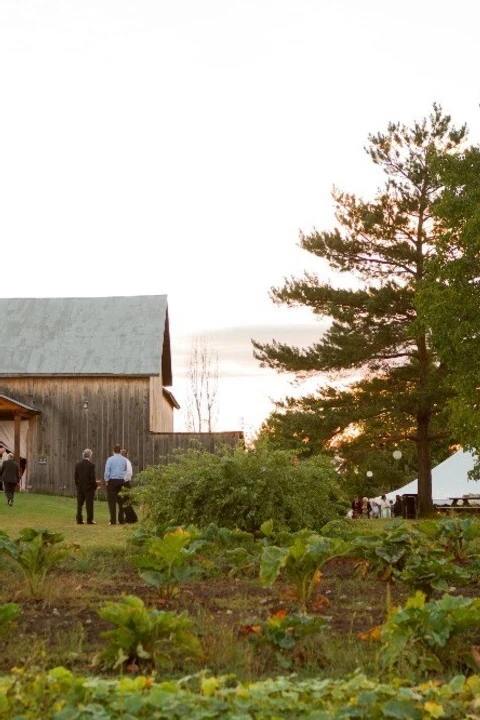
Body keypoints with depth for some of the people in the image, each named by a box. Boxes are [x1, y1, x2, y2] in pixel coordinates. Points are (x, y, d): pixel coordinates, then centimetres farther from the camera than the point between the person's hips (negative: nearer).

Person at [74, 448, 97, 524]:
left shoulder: (78, 464, 3)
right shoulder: (91, 465, -13)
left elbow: (76, 476, 6)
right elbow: (92, 477, -14)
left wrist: (77, 485, 13)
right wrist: (95, 486, -2)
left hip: (80, 487, 5)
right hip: (89, 487, -5)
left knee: (79, 504, 9)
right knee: (89, 504, 1)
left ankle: (79, 520, 11)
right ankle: (89, 520, 1)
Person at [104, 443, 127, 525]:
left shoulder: (110, 459, -7)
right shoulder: (124, 460, 5)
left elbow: (107, 471, -8)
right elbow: (125, 470, 11)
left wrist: (106, 480, 2)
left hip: (112, 481, -4)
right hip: (121, 481, 4)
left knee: (112, 501, -1)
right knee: (121, 501, 9)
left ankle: (113, 520, -6)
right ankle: (121, 520, 9)